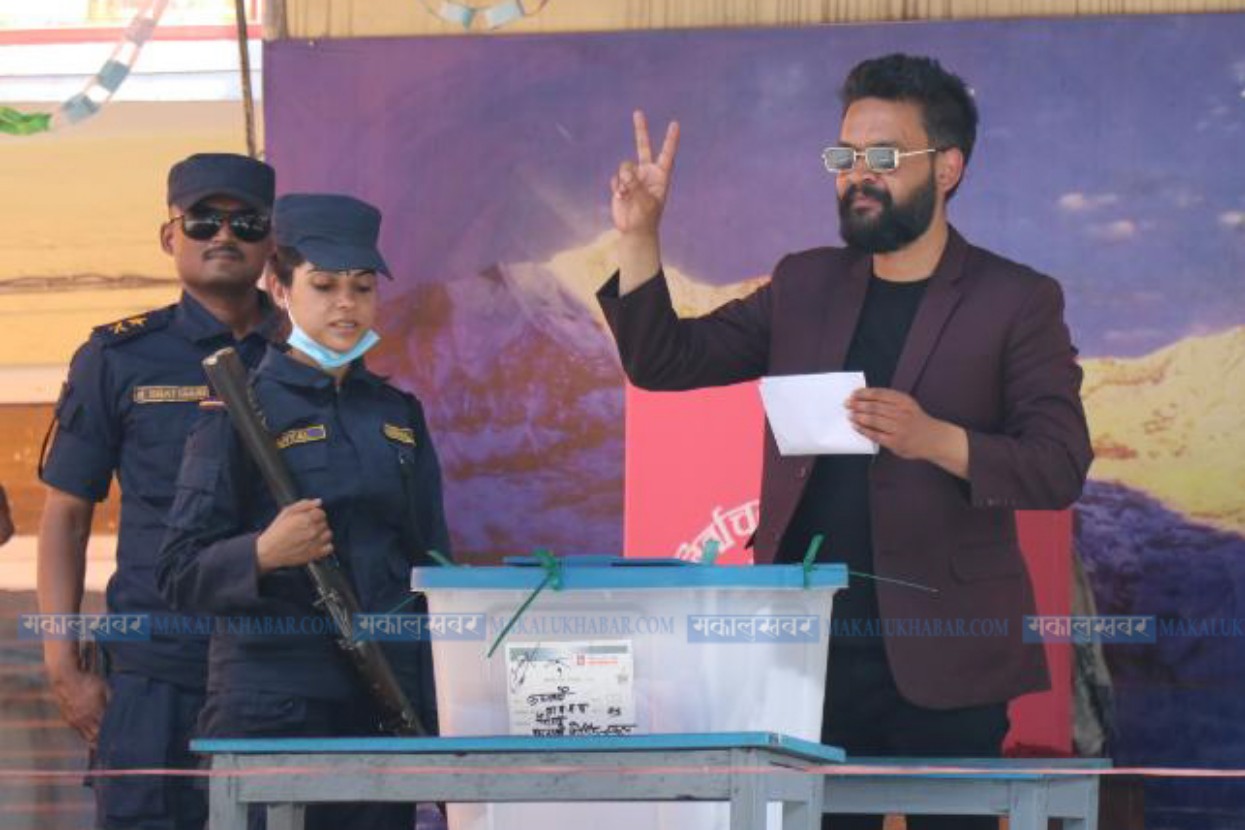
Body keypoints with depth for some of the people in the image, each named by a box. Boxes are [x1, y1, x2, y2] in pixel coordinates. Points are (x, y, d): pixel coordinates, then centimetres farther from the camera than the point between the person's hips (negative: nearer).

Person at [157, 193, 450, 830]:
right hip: (270, 707, -5)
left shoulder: (397, 413, 15)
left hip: (388, 705, 5)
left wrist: (441, 709, 14)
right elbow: (179, 575, -6)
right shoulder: (240, 412, -2)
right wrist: (263, 555, -25)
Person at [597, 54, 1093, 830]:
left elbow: (1061, 467, -8)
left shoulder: (1016, 301, 0)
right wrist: (639, 236, -3)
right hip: (806, 651, 4)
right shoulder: (805, 286, 13)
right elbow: (666, 361, 11)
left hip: (941, 664, -4)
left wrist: (937, 440, -25)